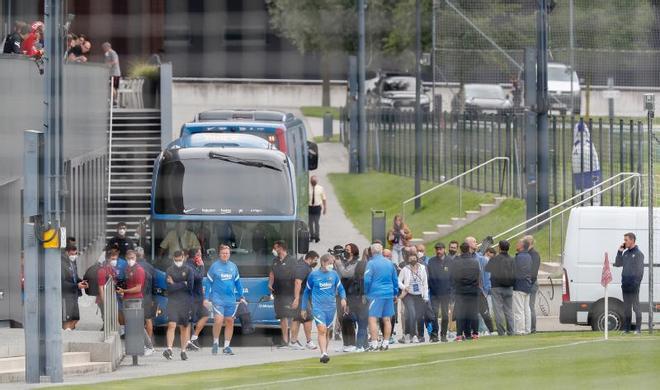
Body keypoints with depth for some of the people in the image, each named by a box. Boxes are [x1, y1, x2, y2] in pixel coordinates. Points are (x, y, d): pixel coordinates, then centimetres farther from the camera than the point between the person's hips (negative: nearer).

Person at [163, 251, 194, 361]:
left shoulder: (188, 271, 7)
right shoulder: (169, 270, 5)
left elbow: (190, 286, -4)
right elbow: (169, 288, -7)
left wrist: (175, 285, -4)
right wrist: (183, 284, -6)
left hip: (185, 302, 1)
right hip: (172, 301, -1)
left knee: (184, 327, 5)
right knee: (171, 325, -15)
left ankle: (183, 351, 13)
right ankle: (169, 349, -22)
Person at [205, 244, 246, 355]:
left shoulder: (233, 266, 10)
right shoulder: (214, 266, 0)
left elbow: (237, 282, 17)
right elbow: (209, 282, 2)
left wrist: (241, 297, 15)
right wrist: (206, 298, -2)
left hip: (231, 300, 4)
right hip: (217, 299, -4)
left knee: (230, 321, 5)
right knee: (218, 320, -17)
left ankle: (227, 346, 13)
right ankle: (216, 343, 1)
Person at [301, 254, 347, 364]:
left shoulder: (334, 275, 6)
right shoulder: (313, 275, 1)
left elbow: (340, 288, 13)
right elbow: (307, 292, 11)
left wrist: (343, 298, -9)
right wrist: (303, 308, 13)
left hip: (331, 306, 3)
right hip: (318, 307, -3)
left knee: (327, 331, 9)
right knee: (322, 329, -17)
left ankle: (324, 353, 21)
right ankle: (323, 354, -23)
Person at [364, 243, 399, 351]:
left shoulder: (371, 263, -7)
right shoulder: (389, 263, 10)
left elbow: (367, 280, -10)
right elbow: (395, 280, 17)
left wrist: (365, 293, 2)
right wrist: (395, 293, 26)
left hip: (376, 294, -6)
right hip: (389, 294, 6)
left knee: (373, 319, -6)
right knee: (387, 320, 10)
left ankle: (374, 343, -14)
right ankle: (386, 343, 12)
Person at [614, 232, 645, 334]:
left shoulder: (638, 253, -6)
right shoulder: (625, 253, 14)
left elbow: (640, 270, -10)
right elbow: (617, 264, 14)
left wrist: (637, 282, -16)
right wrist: (620, 252, 5)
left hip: (634, 285, -7)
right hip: (625, 285, 7)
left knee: (636, 307, -5)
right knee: (626, 308, 10)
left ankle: (638, 329, -2)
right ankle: (626, 328, 14)